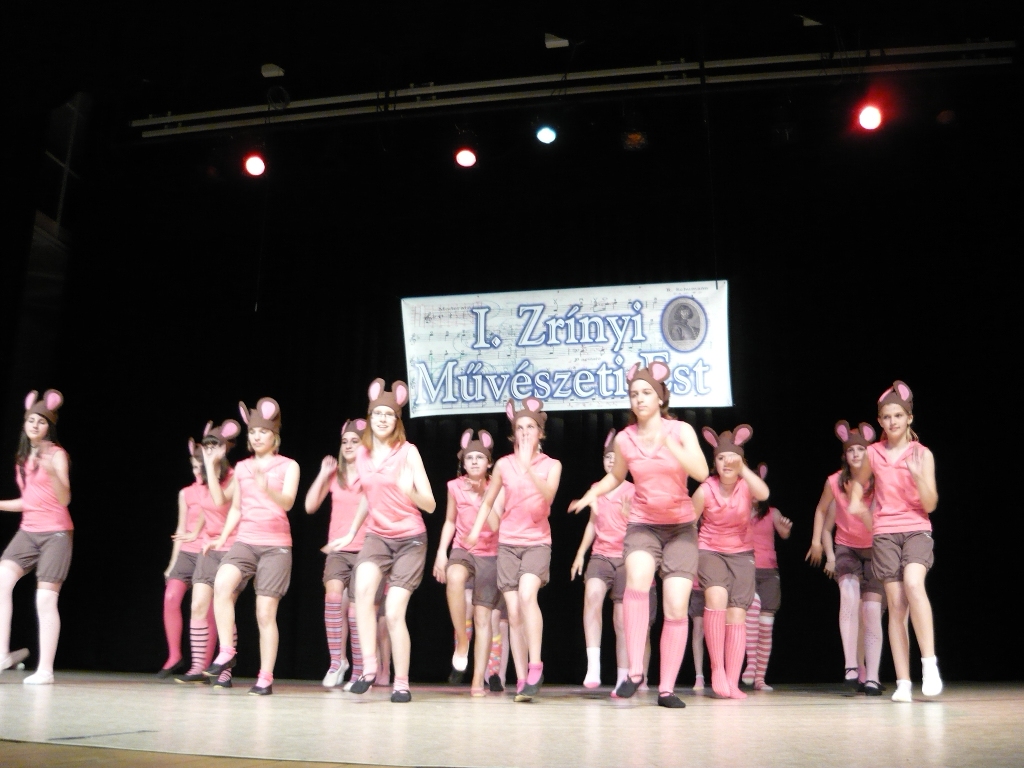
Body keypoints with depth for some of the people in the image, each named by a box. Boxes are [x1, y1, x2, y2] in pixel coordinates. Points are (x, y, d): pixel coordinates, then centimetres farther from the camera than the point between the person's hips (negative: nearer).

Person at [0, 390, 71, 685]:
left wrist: (52, 472, -32)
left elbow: (64, 499, -17)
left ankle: (45, 669, -1)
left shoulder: (57, 454, -5)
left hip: (55, 533, -6)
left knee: (46, 599, -8)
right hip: (28, 531, 6)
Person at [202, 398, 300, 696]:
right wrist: (222, 538, 7)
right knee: (222, 584, -27)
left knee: (266, 613, -6)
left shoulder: (288, 466, 2)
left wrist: (266, 487, -33)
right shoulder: (241, 467, 14)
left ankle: (265, 678, 4)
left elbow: (287, 502, -14)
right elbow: (236, 508, 20)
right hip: (245, 540, 3)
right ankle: (226, 652, -17)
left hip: (276, 545, -3)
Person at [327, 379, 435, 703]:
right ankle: (369, 668, -21)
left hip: (410, 538, -3)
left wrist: (408, 490, -31)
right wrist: (350, 534, 22)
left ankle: (401, 684, 8)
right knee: (363, 588, -28)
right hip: (377, 536, 3)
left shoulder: (408, 451, -9)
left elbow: (430, 504, -12)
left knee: (394, 612, -10)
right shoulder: (362, 454, 5)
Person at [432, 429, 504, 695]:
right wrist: (441, 553, 2)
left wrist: (481, 496, -21)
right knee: (454, 577, -37)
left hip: (489, 555, 0)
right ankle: (461, 642, -23)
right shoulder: (455, 486, 2)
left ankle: (478, 682, 2)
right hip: (462, 550, 1)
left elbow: (495, 526, -16)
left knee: (483, 617, -4)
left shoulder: (497, 489, -4)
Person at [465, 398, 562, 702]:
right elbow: (488, 502, 13)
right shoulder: (503, 464, 4)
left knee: (527, 594, -27)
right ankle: (521, 680, 4)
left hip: (538, 542, -2)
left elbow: (548, 495, -18)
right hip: (508, 543, 2)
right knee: (514, 612, -3)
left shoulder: (551, 465, 1)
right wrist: (476, 529, 0)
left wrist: (528, 467, -30)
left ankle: (535, 666, -18)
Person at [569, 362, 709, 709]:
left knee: (676, 608, -6)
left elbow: (701, 472, -18)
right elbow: (616, 476, 18)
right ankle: (635, 670, -25)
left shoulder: (681, 430, -5)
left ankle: (667, 689, 7)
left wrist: (670, 445, -28)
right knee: (638, 578, -31)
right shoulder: (624, 439, 0)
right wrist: (594, 492, -1)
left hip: (681, 527, 0)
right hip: (642, 524, 0)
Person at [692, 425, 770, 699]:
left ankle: (732, 683, -1)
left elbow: (764, 494, -32)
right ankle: (717, 669, -20)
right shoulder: (705, 491, -11)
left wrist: (742, 468, -36)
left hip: (741, 554, 2)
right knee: (717, 597, -30)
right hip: (710, 551, -2)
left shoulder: (745, 485, -8)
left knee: (737, 615, -7)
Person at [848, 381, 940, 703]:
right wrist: (858, 506, 14)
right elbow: (859, 481, 28)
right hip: (884, 533, 2)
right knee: (896, 605, -3)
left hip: (917, 529, -2)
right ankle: (903, 683, -2)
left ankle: (929, 662, -25)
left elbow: (931, 504, -4)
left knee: (913, 583, -30)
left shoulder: (922, 454, 1)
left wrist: (917, 474, -18)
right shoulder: (873, 454, 6)